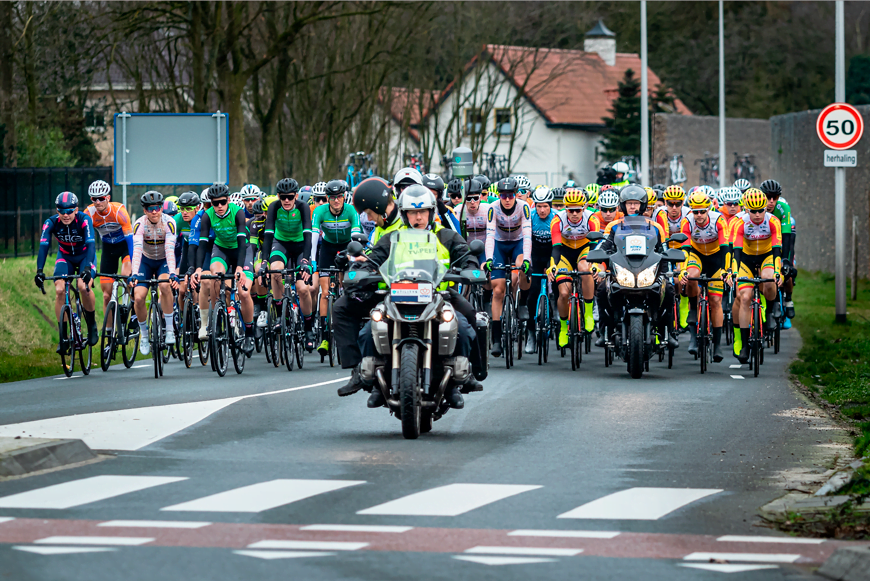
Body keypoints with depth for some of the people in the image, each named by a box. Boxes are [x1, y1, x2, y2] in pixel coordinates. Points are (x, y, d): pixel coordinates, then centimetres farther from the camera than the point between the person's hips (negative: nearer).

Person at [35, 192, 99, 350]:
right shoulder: (51, 223, -22)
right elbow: (43, 246, -30)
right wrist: (39, 271, -44)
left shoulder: (84, 220, -28)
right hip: (65, 257, 2)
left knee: (83, 287, -29)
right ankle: (63, 337, -11)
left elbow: (90, 244, -37)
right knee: (59, 290, -21)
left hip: (85, 256, -2)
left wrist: (87, 268, -52)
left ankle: (92, 325, -4)